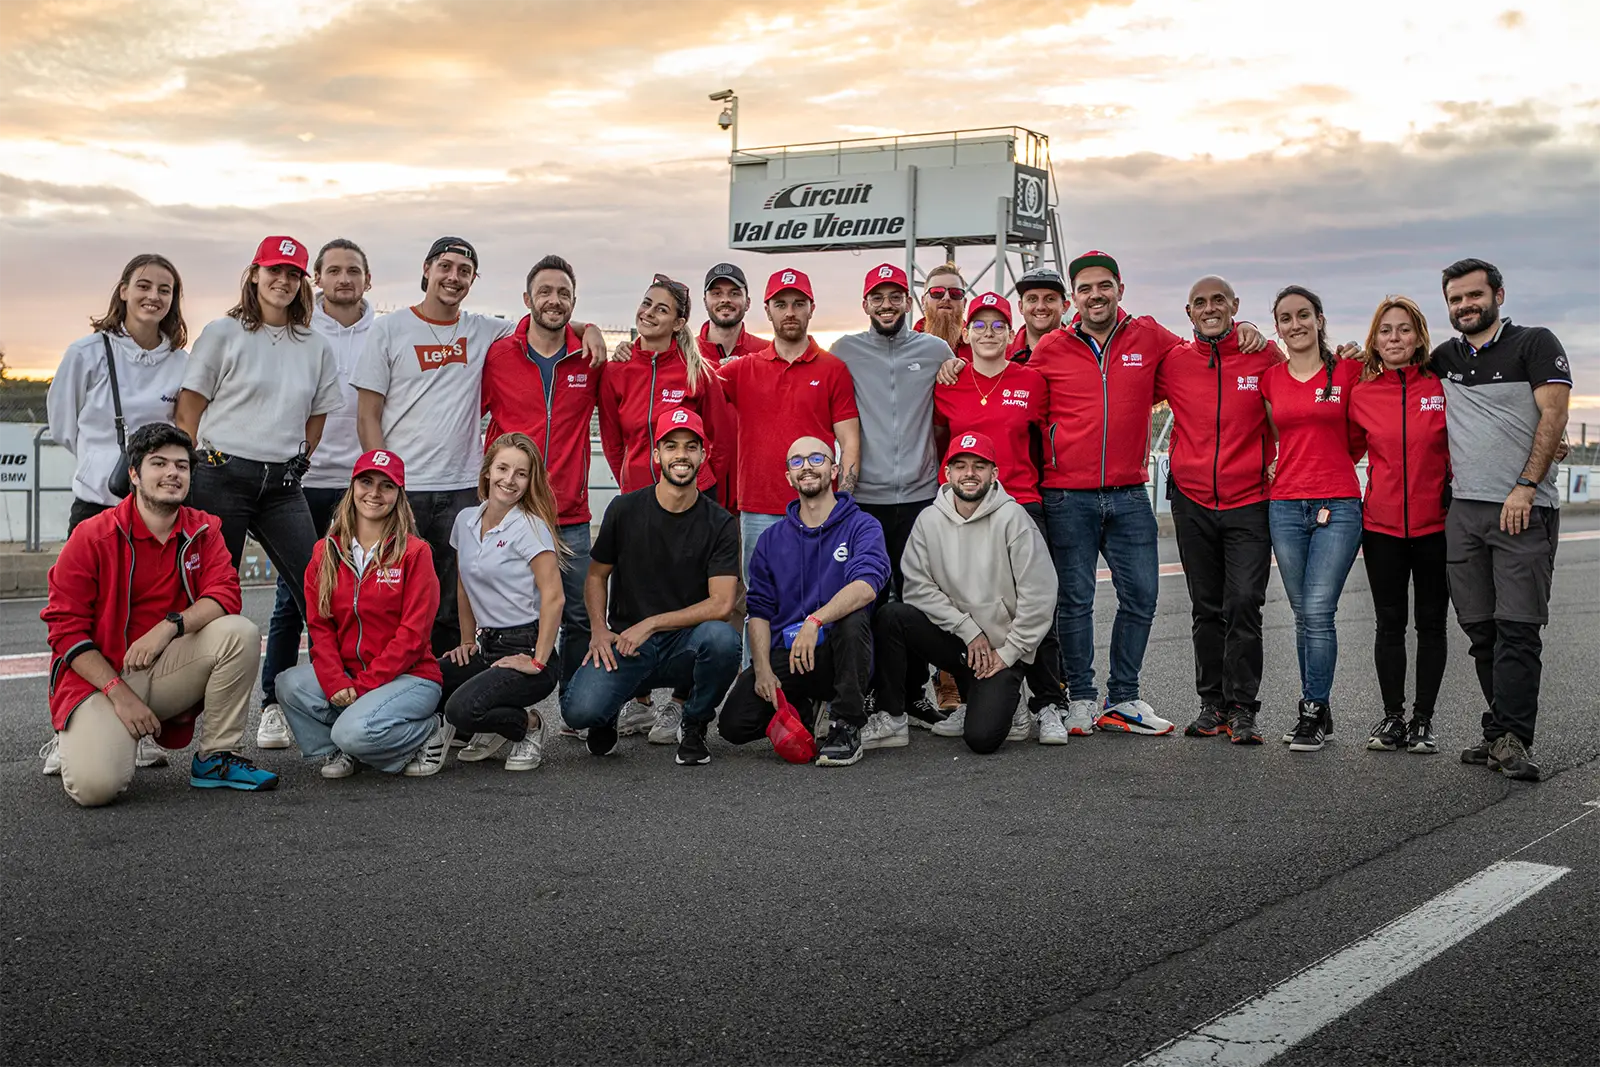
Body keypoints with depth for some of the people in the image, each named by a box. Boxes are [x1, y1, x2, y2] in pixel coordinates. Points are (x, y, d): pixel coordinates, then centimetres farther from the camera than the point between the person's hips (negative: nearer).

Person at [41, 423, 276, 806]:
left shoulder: (203, 530, 3)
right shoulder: (92, 536, -8)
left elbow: (225, 594, -10)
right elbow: (65, 628, -9)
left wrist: (168, 627, -29)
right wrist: (119, 694, -18)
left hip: (167, 670, 4)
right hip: (100, 675, -4)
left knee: (241, 633, -23)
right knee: (96, 786, -29)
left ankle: (217, 758, -9)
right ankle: (76, 741, 11)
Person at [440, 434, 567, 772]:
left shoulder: (530, 528, -11)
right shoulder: (466, 521, 10)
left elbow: (553, 596, -19)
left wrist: (538, 661, -21)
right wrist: (467, 641, 17)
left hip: (525, 650, -7)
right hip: (487, 647, 7)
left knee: (463, 709, -29)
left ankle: (528, 725, 2)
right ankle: (493, 734, 8)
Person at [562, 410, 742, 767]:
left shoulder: (718, 523, -3)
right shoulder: (625, 510, 1)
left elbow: (721, 604, -11)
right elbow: (596, 576, 12)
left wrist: (651, 624, -16)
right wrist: (599, 631, -6)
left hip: (685, 644, 0)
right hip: (625, 641, 0)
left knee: (721, 638, -36)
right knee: (580, 711, -28)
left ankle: (694, 726, -5)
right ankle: (608, 715, 14)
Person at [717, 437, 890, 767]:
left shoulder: (861, 526, -1)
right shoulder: (772, 539, 12)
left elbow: (867, 585, -21)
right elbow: (759, 609, 8)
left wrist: (815, 621, -35)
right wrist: (763, 669, -8)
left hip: (838, 655, -3)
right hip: (784, 655, 3)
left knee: (853, 616, -36)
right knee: (734, 724, -18)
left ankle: (847, 728, -18)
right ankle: (801, 706, 16)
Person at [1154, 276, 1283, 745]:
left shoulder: (1265, 356, -2)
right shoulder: (1173, 362, 1)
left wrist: (1274, 461, 0)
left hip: (1249, 501, -2)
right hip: (1192, 501, 2)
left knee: (1244, 605, -9)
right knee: (1207, 609, 9)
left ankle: (1242, 708, -1)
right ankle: (1212, 703, 18)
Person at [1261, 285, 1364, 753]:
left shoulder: (1349, 370, 0)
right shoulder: (1270, 378, 7)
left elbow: (1359, 435, 11)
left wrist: (1331, 465, 6)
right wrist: (1280, 466, 8)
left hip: (1338, 504, -3)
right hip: (1285, 506, 3)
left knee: (1318, 610, -11)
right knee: (1304, 613, 8)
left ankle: (1312, 712, -2)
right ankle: (1318, 711, 17)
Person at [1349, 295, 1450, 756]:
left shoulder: (1443, 386, -2)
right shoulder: (1361, 394, 2)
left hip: (1435, 524, -1)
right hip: (1382, 523, 1)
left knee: (1431, 623, 6)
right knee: (1390, 624, 7)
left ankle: (1423, 720, 15)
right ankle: (1392, 718, 16)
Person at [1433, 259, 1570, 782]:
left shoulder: (1535, 344, 1)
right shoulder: (1445, 358, 16)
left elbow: (1553, 415, -7)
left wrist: (1525, 488, -14)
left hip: (1523, 509, -5)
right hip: (1463, 511, 5)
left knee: (1518, 628, -9)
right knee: (1480, 630, 6)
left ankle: (1511, 739, -12)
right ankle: (1501, 734, 12)